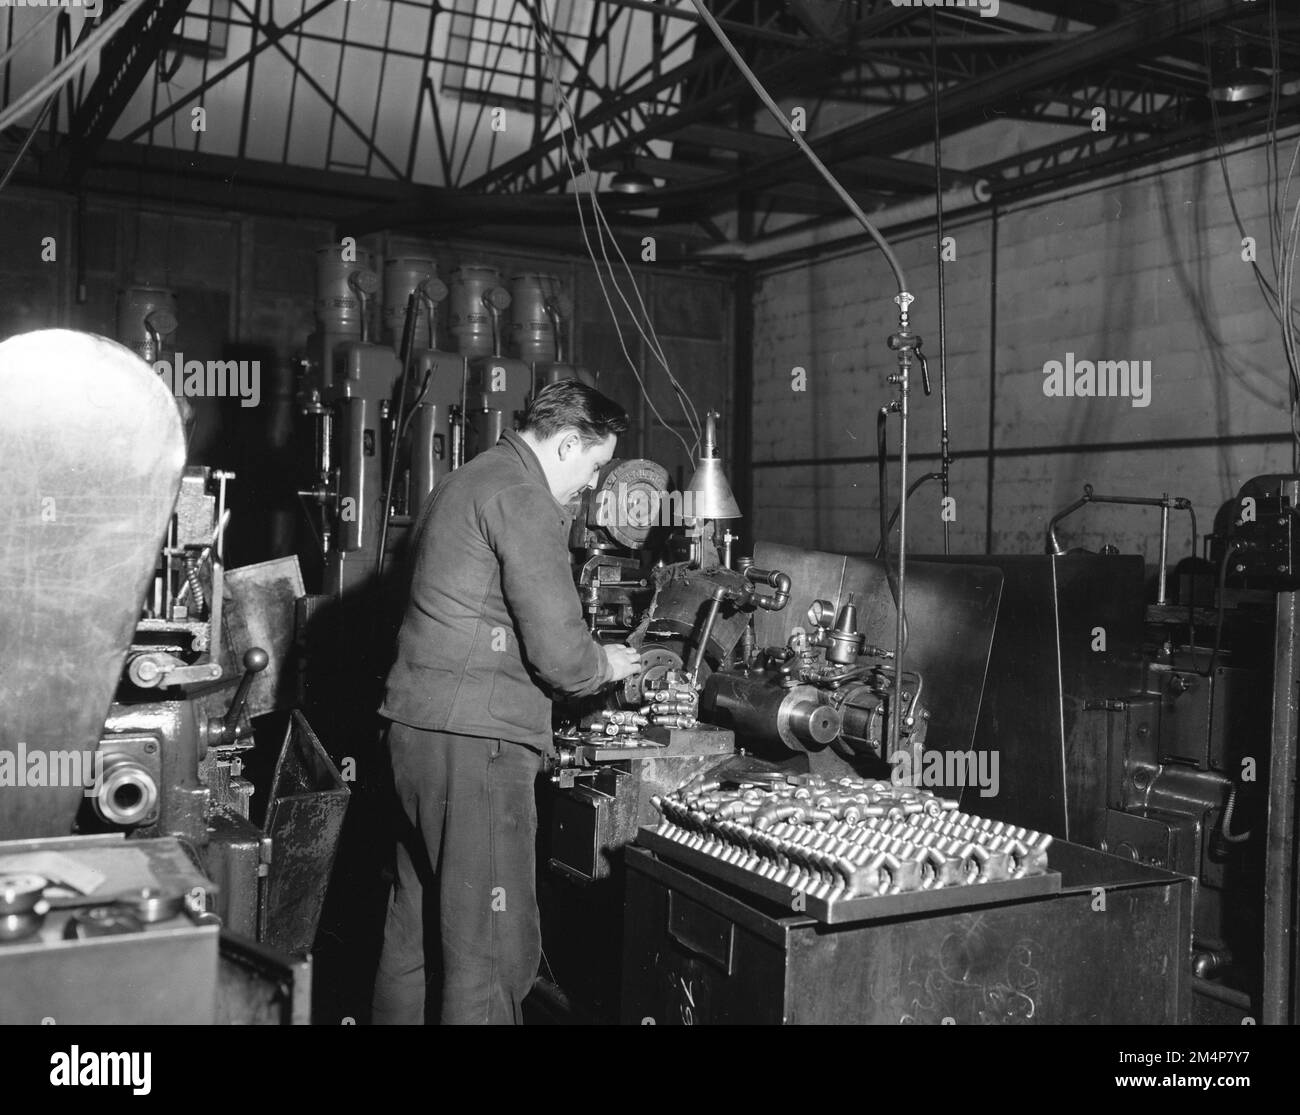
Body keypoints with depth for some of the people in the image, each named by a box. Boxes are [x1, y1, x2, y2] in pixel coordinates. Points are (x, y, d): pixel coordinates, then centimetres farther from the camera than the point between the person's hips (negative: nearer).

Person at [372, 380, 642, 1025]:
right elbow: (558, 651, -16)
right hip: (474, 738, -10)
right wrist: (605, 666, 5)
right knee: (495, 947, -3)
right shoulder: (523, 499, -12)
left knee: (416, 922, 17)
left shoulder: (464, 483, 20)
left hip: (414, 728, 10)